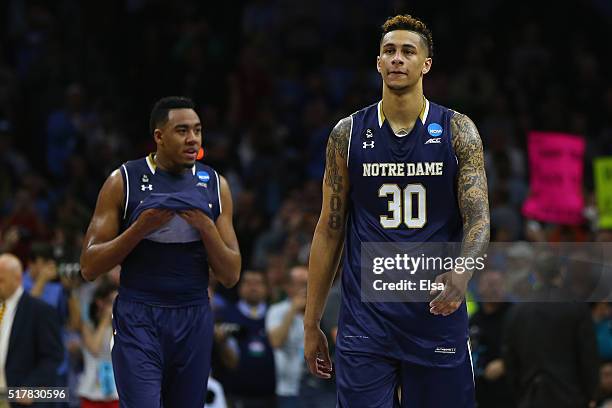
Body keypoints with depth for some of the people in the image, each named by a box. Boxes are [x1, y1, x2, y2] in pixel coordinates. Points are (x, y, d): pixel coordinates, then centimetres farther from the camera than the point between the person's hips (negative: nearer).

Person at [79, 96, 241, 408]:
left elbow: (230, 276, 6)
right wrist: (141, 228, -16)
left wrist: (206, 227, -11)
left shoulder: (214, 185, 7)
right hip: (138, 320, -4)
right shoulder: (124, 181, -2)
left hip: (194, 322, 4)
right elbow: (89, 268, -4)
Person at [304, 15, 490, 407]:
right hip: (366, 319, 1)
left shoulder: (457, 131, 1)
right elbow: (329, 230, 8)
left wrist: (463, 270, -30)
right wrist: (311, 324, 6)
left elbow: (478, 218, -6)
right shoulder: (349, 134, 5)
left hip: (438, 313, -1)